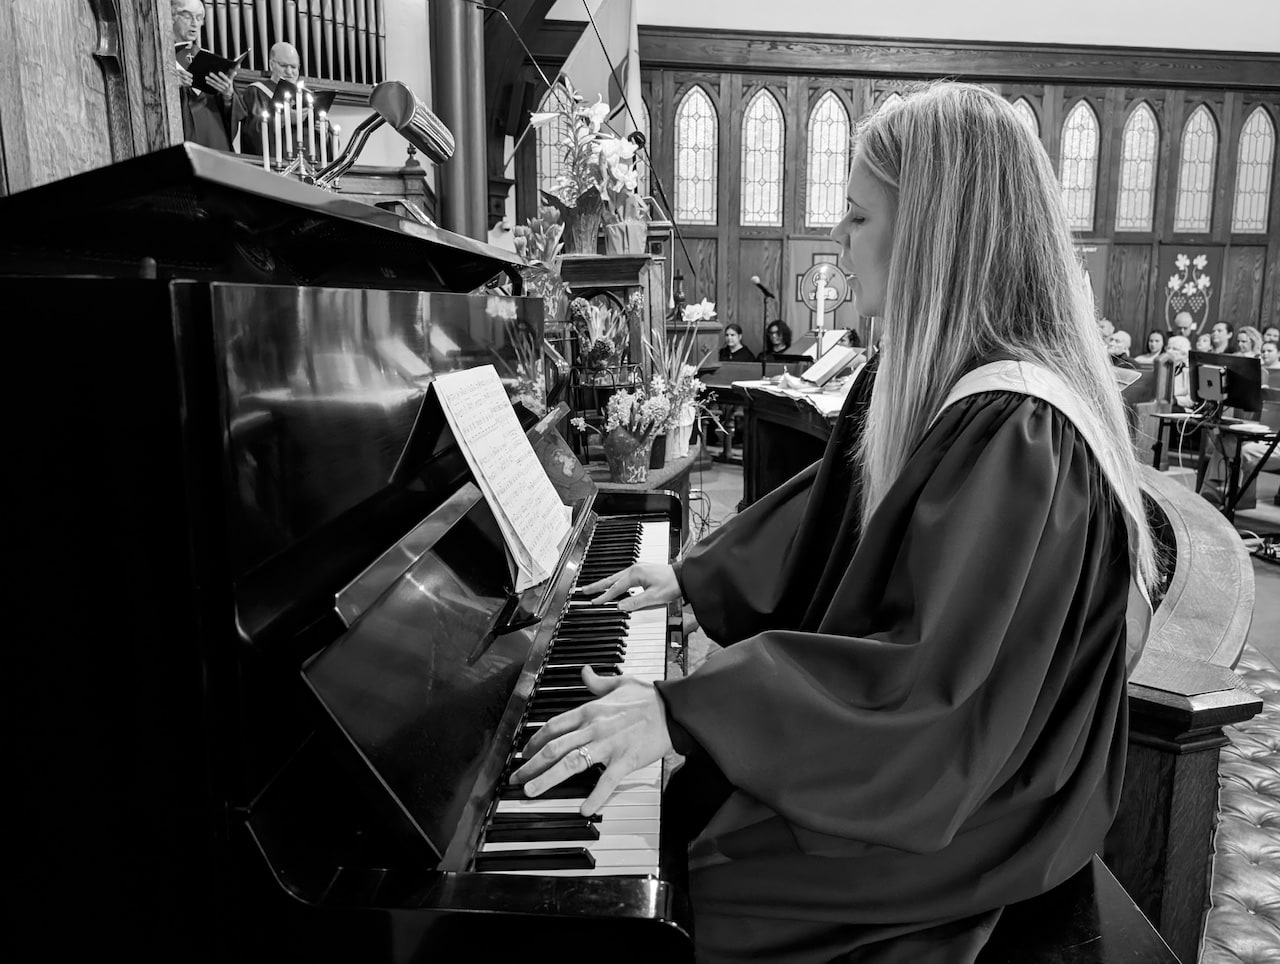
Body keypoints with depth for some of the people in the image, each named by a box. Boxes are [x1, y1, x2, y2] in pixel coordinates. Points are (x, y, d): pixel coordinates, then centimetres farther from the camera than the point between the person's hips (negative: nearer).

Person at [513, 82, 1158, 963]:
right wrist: (691, 577, 14)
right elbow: (831, 512, 14)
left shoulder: (1019, 436, -29)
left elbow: (934, 682, -33)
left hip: (969, 804, -8)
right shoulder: (926, 376, 1)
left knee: (699, 884, -9)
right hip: (910, 737, 8)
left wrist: (683, 712, -34)